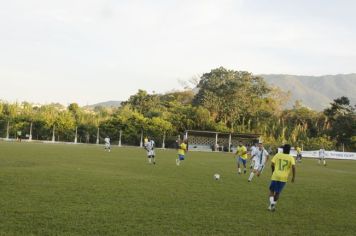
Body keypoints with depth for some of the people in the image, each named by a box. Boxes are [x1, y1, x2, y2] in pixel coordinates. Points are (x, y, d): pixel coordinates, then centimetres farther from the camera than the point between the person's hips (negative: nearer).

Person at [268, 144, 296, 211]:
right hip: (283, 178, 0)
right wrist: (293, 176, -4)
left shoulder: (278, 155, 4)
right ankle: (273, 205, 11)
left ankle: (272, 203, -4)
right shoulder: (291, 158, 1)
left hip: (275, 176, 0)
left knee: (271, 190, 15)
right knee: (277, 192, 14)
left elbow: (272, 164, 0)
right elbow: (293, 167, -13)